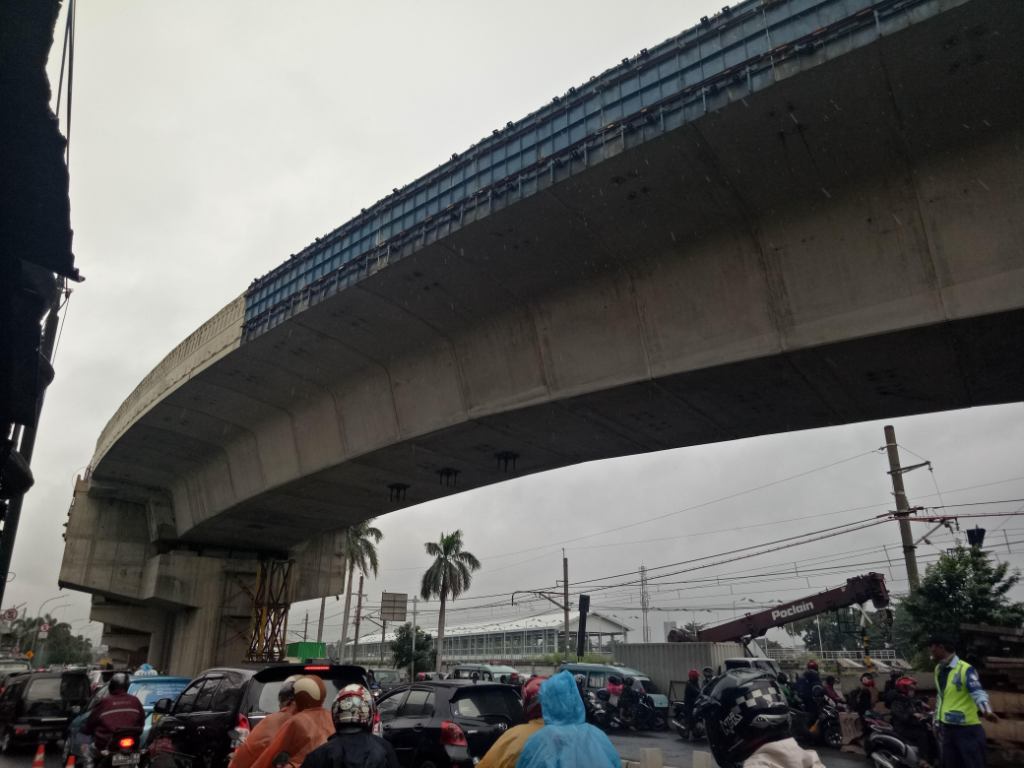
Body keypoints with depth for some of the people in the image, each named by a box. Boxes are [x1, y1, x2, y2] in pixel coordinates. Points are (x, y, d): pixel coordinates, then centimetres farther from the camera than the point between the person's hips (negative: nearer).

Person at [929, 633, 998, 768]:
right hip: (947, 729, 8)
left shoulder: (965, 669, -14)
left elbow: (977, 691, -28)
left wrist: (986, 710, -47)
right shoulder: (938, 669, 11)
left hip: (968, 729, -8)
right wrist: (937, 720, 23)